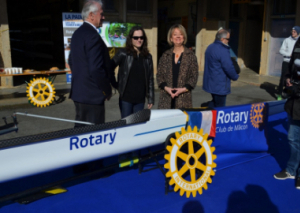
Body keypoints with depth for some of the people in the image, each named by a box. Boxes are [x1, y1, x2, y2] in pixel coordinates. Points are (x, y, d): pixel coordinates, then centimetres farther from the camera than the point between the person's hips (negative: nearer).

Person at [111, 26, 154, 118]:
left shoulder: (147, 57, 8)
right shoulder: (123, 54, -2)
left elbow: (150, 79, 9)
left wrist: (151, 99, 7)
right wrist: (114, 84, -6)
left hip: (140, 98, 3)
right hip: (126, 97, -3)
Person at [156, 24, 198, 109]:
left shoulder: (190, 55, 4)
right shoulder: (165, 55, 11)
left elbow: (194, 76, 2)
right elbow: (159, 75, 10)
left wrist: (184, 89, -11)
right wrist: (166, 88, -7)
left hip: (183, 97, -2)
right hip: (166, 97, 2)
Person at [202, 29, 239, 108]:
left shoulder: (210, 47, 10)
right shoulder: (223, 51, -20)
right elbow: (229, 68, -20)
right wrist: (235, 77, 0)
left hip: (210, 83, 9)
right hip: (219, 85, -9)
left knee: (215, 103, 25)